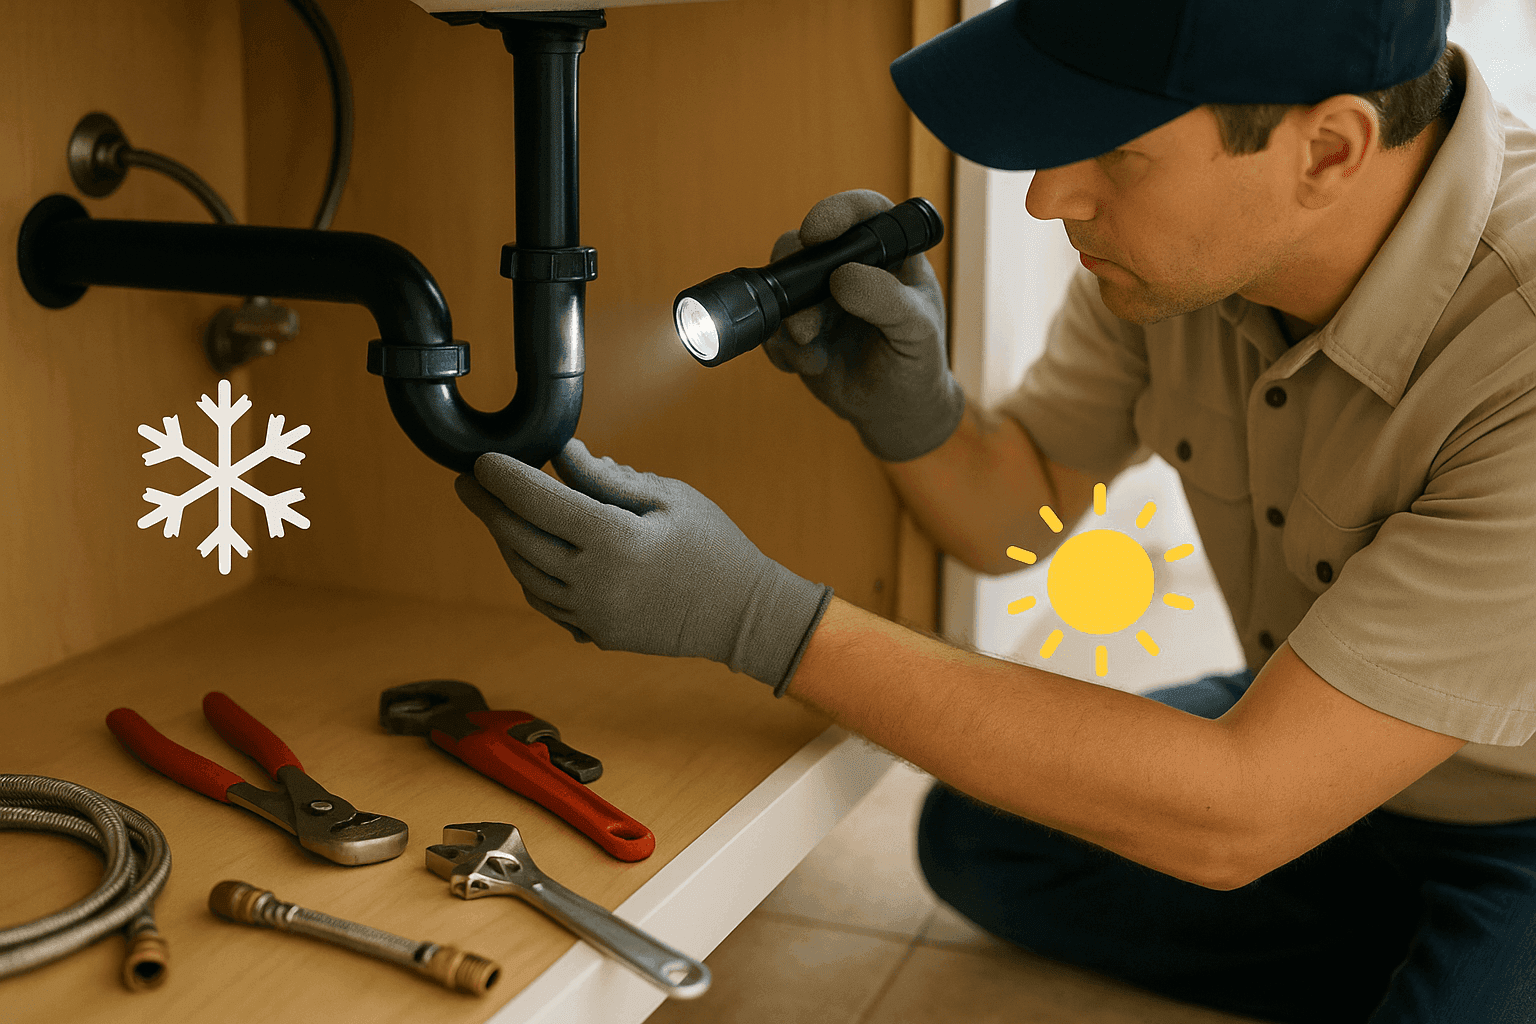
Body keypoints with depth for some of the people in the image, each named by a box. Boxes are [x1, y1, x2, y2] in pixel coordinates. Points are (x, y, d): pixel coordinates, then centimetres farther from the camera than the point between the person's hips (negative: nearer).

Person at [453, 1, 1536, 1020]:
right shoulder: (1178, 227, -18)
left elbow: (1232, 819, -37)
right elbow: (1019, 515, -1)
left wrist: (755, 615, -39)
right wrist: (903, 404, -26)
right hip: (1306, 723, 6)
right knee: (978, 836, 2)